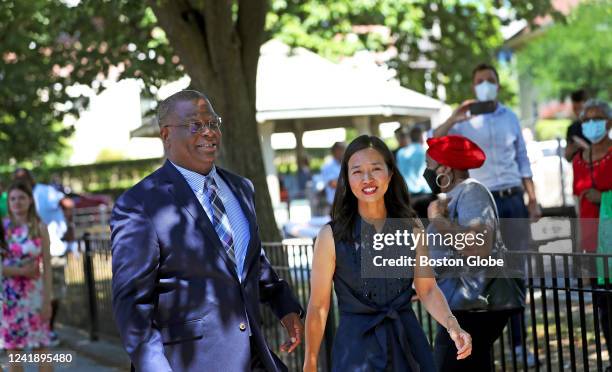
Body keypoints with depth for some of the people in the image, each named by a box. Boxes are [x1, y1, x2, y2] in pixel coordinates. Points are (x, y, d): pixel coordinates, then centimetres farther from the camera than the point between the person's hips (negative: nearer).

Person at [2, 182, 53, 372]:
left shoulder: (39, 228, -1)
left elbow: (47, 267, -3)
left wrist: (47, 300, -7)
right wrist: (20, 271, -16)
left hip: (34, 294, -1)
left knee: (41, 349, 3)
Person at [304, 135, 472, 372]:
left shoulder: (411, 227, 1)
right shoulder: (331, 236, -8)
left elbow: (428, 290, 5)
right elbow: (318, 307, -4)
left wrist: (452, 326, -12)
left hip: (408, 344, 3)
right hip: (357, 348, -3)